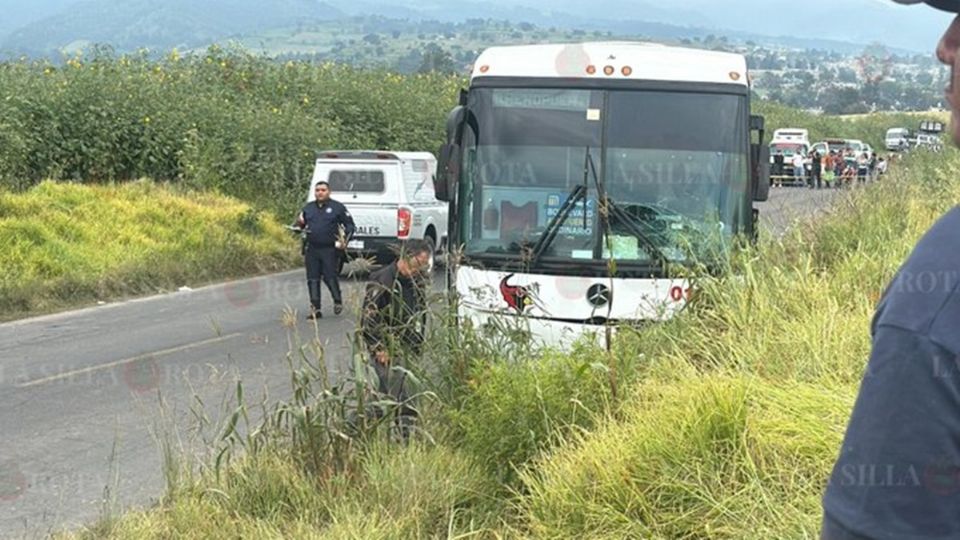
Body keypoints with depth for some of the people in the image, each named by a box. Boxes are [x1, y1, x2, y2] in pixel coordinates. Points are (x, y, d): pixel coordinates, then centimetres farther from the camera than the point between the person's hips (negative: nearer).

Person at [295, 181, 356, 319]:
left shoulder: (337, 208, 1)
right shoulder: (308, 208, 14)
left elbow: (350, 225, 3)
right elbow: (300, 224, 22)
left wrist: (345, 239, -12)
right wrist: (300, 224, -3)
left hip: (330, 250, -4)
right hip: (311, 249, 4)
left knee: (330, 277, -7)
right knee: (312, 279, 3)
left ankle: (338, 301, 16)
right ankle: (315, 309, 8)